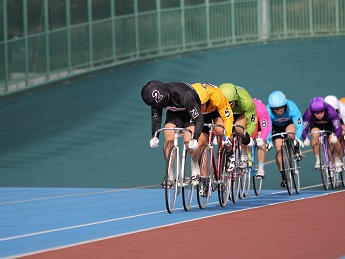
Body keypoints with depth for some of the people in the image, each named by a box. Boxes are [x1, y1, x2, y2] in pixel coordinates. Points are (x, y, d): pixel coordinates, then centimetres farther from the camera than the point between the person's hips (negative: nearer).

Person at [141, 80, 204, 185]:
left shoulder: (185, 96, -40)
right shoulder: (157, 98, -25)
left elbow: (199, 119, -38)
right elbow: (156, 119, -15)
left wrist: (195, 139, -49)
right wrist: (154, 137, -32)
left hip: (190, 113, -4)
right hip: (174, 113, 4)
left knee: (188, 143, -23)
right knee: (169, 141, -17)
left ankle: (195, 170, 2)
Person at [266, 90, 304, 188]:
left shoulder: (292, 107, -36)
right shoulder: (268, 110, -35)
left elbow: (299, 124, -32)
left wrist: (298, 139, -44)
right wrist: (269, 141, -40)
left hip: (290, 124, -1)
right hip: (276, 127, 1)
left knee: (290, 132, -36)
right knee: (278, 149, -12)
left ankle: (297, 148, -4)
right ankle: (283, 175, 1)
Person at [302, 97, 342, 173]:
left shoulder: (331, 112, -40)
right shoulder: (308, 113, -38)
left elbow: (338, 128, -42)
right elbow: (304, 129, -37)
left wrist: (335, 136, -64)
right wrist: (306, 139, -58)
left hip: (329, 123, -1)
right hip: (315, 124, 1)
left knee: (334, 140, -22)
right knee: (315, 135, -30)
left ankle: (337, 161, 3)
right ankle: (318, 160, -14)